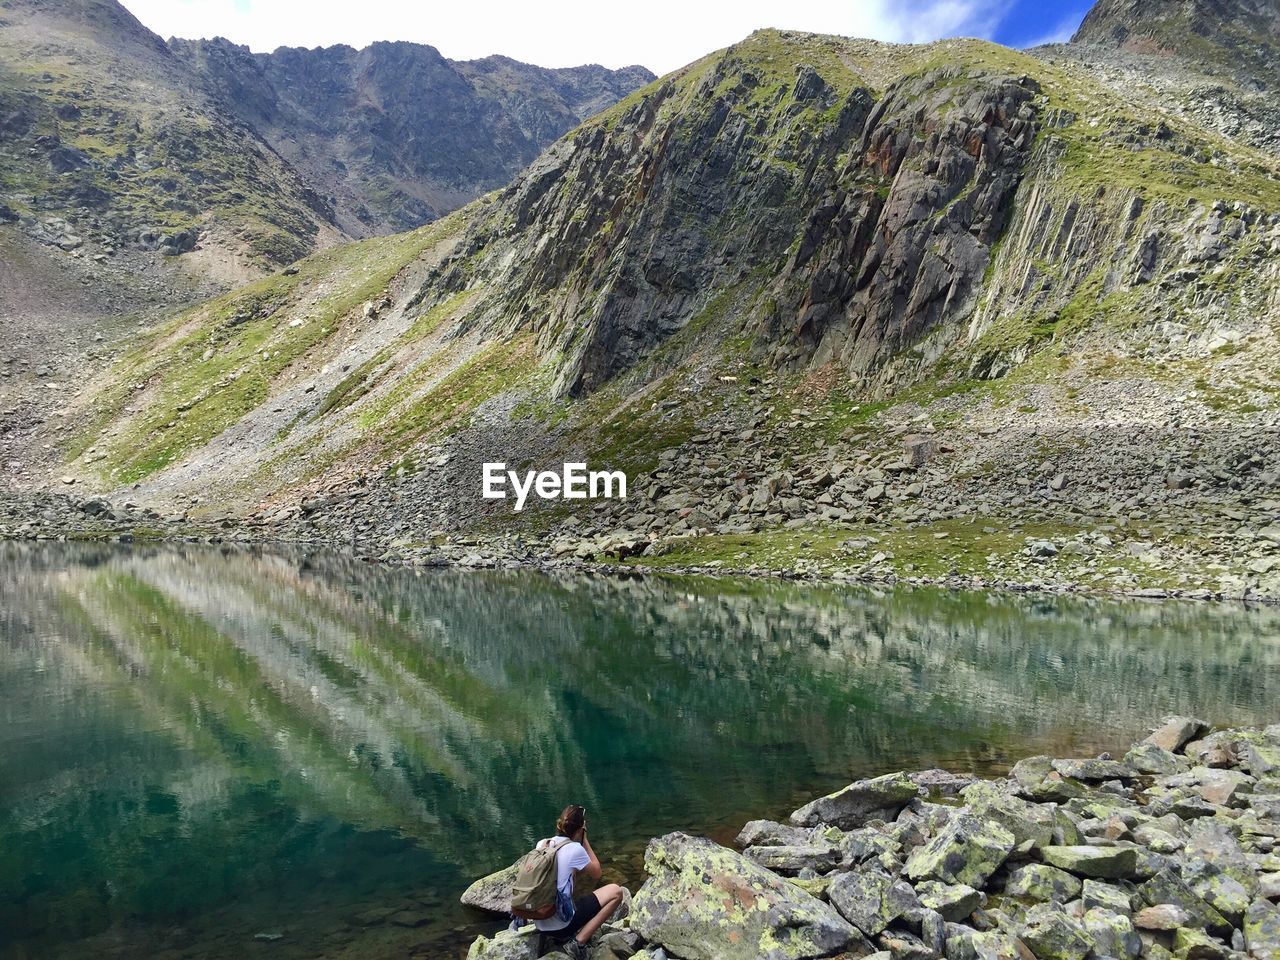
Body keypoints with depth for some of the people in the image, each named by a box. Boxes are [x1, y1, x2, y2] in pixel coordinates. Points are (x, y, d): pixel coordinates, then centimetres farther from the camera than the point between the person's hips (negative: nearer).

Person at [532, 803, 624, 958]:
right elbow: (595, 875, 3)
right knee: (616, 891, 1)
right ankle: (578, 942, -3)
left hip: (540, 924, 7)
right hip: (560, 924, -7)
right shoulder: (575, 849, -15)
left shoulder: (541, 844, 4)